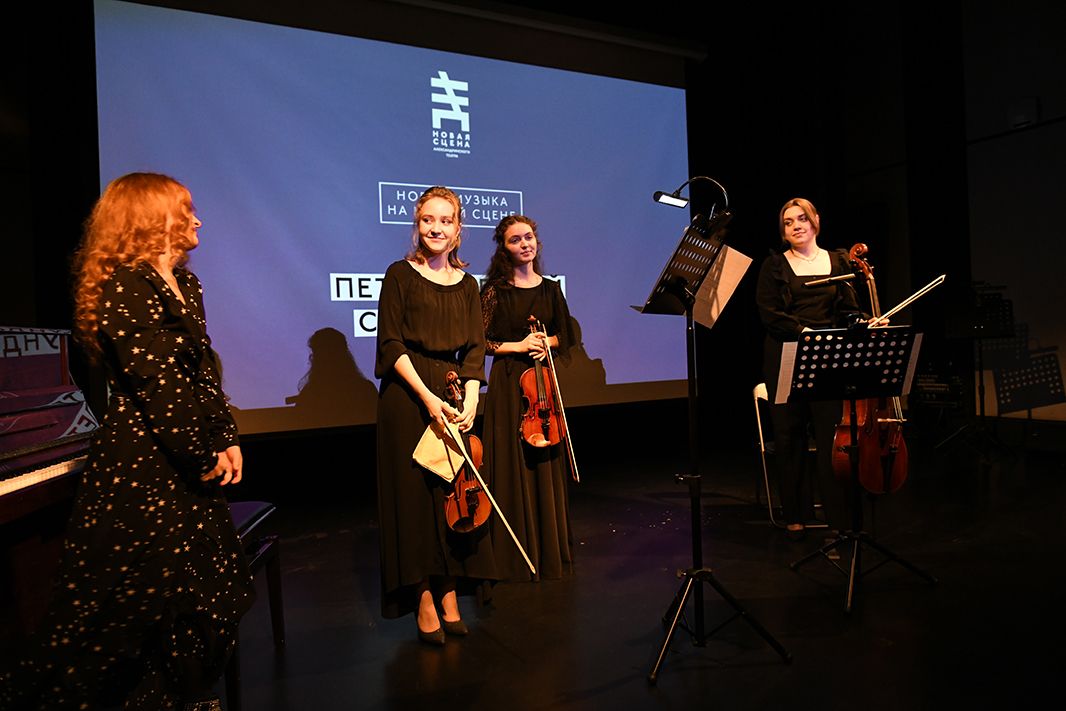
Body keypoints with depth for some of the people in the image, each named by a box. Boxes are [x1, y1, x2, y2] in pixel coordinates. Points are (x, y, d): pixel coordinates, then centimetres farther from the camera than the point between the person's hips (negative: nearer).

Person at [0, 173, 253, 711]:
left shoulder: (184, 283, 13)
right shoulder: (125, 285, -15)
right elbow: (154, 381, -19)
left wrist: (226, 438, 6)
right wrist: (202, 455, -13)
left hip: (187, 466, 9)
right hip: (141, 468, -9)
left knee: (200, 588, 13)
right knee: (134, 596, 2)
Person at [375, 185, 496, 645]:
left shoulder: (466, 284, 10)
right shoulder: (400, 274, -1)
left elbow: (475, 350, 6)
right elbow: (391, 344, -8)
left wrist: (470, 401, -9)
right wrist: (428, 397, -17)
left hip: (454, 397, 4)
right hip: (408, 396, -4)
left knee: (455, 494, 6)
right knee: (415, 493, 0)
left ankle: (450, 596, 17)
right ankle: (425, 601, 10)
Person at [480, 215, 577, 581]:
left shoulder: (550, 288, 8)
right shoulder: (495, 290, -4)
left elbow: (565, 335, 12)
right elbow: (481, 341, -6)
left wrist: (546, 342, -7)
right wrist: (518, 346, -15)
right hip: (508, 385, -4)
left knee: (547, 465, 9)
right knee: (513, 467, -1)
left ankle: (549, 550, 25)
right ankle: (516, 555, 12)